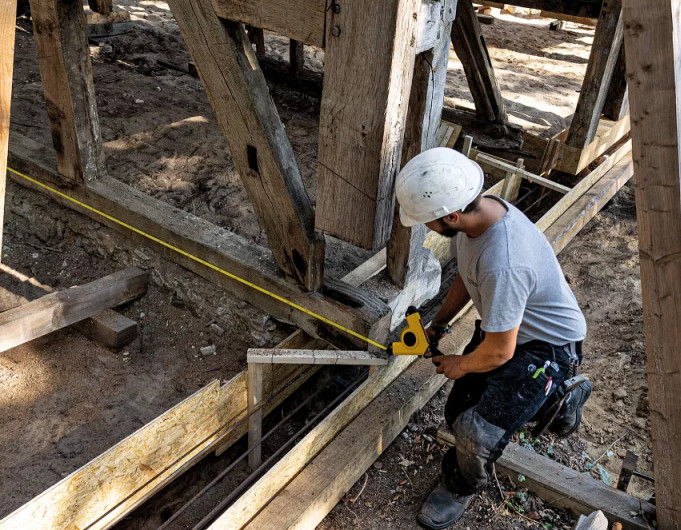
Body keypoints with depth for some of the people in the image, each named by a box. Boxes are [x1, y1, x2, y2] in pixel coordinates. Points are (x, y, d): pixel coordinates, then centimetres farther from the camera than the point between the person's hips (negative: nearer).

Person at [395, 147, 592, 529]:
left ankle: (462, 487, 14)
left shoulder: (502, 265, -42)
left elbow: (498, 352, -28)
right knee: (459, 413, 13)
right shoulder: (475, 211, -14)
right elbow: (466, 276, 7)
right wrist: (439, 324, 6)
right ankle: (558, 398, 34)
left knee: (477, 431, -23)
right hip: (504, 327, 9)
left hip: (548, 345, -8)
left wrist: (460, 365, -8)